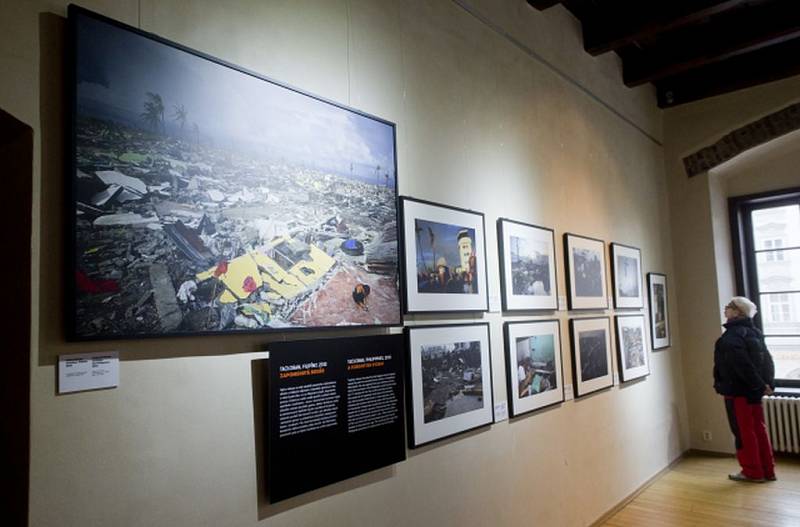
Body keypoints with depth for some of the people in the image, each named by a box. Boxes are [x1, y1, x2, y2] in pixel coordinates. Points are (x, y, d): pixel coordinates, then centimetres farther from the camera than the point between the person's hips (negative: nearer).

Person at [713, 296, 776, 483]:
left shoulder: (732, 336, -17)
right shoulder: (753, 331, 11)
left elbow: (742, 364, -24)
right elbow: (766, 360, 10)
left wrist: (760, 384, -17)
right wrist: (767, 383, 5)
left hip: (737, 391, -9)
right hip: (754, 391, 9)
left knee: (743, 432, 2)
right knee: (759, 430, 14)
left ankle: (752, 472, 10)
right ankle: (767, 470, 22)